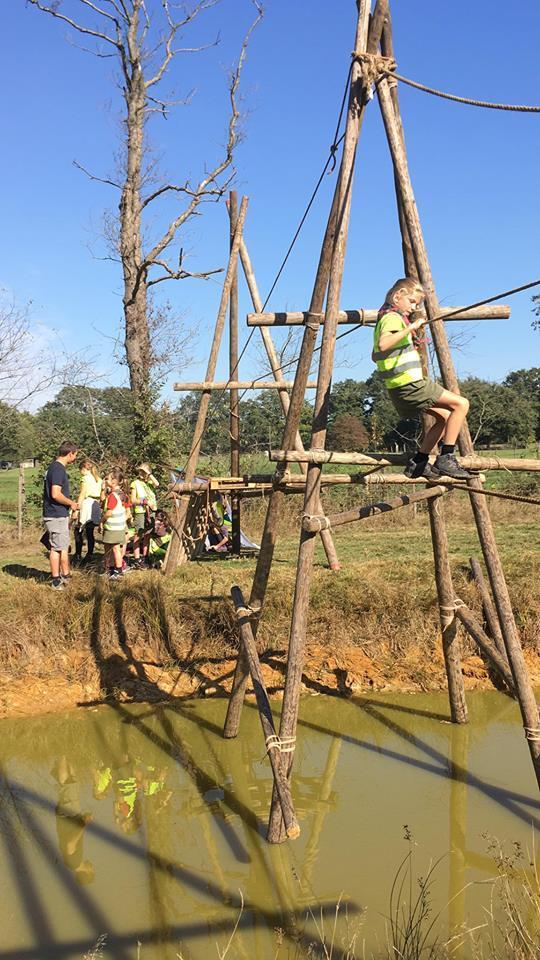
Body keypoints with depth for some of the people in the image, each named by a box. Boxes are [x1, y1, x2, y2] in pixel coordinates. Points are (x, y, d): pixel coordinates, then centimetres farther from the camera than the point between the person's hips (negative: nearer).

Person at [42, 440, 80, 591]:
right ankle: (56, 581, 6)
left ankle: (65, 576, 26)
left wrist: (70, 502, 16)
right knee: (57, 548, -2)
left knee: (64, 546, 17)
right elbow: (56, 494, -26)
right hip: (56, 516, -10)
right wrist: (72, 503, -12)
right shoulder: (58, 469, -19)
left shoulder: (55, 467, 13)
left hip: (60, 515, 10)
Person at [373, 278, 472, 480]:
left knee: (445, 416, 18)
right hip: (408, 385, -10)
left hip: (398, 388, 10)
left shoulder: (387, 317, 20)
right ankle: (446, 458, -12)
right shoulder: (393, 317, -11)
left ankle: (418, 462, 15)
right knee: (461, 404, -11)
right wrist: (410, 328, -32)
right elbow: (382, 344, -32)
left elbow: (376, 355, 29)